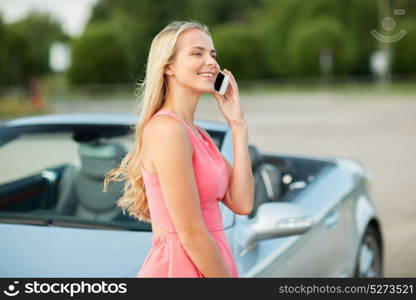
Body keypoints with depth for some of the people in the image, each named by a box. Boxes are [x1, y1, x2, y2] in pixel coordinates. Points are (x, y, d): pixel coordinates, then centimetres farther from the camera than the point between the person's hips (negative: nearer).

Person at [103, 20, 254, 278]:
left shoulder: (197, 134, 10)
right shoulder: (167, 129, -17)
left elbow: (241, 203, 1)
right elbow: (190, 233, -19)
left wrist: (238, 126, 2)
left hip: (209, 264, 9)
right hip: (181, 267, -9)